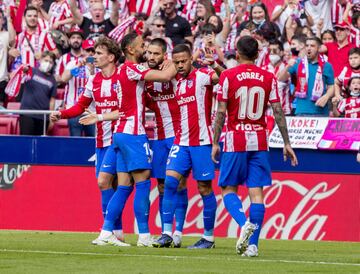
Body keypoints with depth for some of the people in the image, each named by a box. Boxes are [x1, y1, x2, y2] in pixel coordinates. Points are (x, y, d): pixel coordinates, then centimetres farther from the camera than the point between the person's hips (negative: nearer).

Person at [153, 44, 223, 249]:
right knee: (170, 181, -7)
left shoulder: (202, 76, -6)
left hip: (201, 141, -6)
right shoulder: (179, 83, 14)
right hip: (181, 141, 6)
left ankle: (209, 237, 8)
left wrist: (216, 66, -45)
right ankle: (167, 234, -6)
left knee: (204, 188, 0)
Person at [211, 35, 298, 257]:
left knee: (228, 189, 7)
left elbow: (221, 113, -5)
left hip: (235, 142, -2)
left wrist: (215, 143, 2)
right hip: (260, 141, 2)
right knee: (256, 192, 2)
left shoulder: (228, 76, -4)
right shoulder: (268, 78, 3)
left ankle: (244, 223, -20)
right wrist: (287, 143, 7)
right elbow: (278, 112, 2)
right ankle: (253, 244, -4)